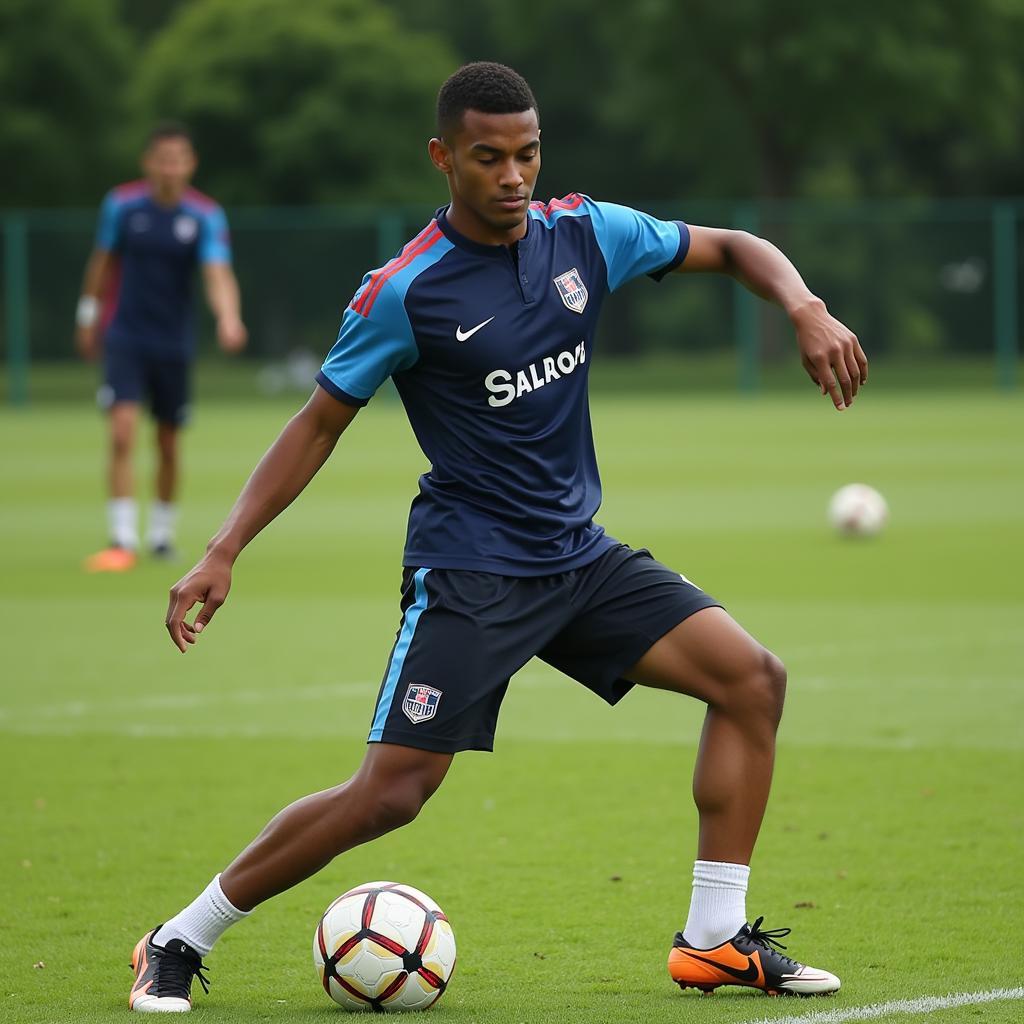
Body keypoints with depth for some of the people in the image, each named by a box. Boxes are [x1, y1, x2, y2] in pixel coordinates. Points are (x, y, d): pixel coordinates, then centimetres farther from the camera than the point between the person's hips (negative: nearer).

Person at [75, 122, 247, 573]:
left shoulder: (206, 216, -10)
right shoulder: (122, 204, -6)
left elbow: (218, 274, -23)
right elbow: (102, 261, 9)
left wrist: (228, 320, -40)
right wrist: (88, 315, 13)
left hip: (174, 343, 1)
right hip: (124, 337, -1)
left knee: (168, 444, 10)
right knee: (123, 433, -17)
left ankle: (162, 531, 31)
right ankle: (123, 540, -17)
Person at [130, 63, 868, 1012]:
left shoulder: (584, 235, 0)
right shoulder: (405, 292, -13)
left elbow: (731, 249, 12)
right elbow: (320, 424, -4)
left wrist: (805, 310, -9)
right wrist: (223, 553, -11)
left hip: (578, 556, 6)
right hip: (468, 568, -6)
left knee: (752, 678, -7)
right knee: (391, 791, -14)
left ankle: (715, 938, 0)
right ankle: (179, 943, 0)